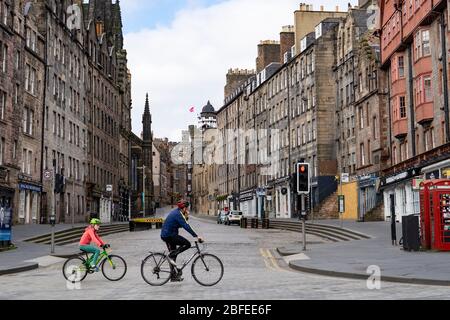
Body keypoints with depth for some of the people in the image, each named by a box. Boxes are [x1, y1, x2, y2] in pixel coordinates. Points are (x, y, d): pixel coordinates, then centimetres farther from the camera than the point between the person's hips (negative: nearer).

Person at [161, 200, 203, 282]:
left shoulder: (176, 212, 13)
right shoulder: (178, 214, -18)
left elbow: (182, 224, 17)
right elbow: (186, 227, -24)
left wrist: (186, 218, 0)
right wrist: (196, 236, -25)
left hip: (165, 235, 10)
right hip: (169, 235, -10)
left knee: (173, 254, 14)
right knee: (187, 244, -12)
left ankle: (174, 276, 19)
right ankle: (171, 255, -9)